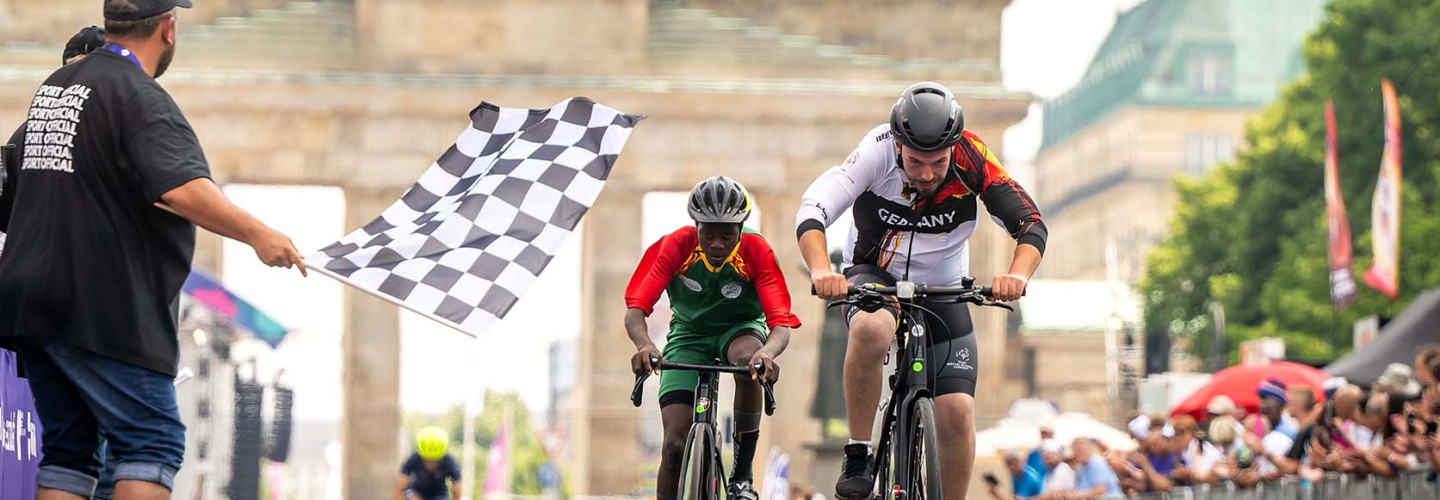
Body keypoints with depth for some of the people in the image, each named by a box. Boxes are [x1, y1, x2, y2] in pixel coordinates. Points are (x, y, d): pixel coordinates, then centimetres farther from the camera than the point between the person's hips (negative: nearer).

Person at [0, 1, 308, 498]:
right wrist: (256, 234, -25)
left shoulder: (53, 86, 16)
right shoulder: (139, 97, -12)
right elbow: (181, 189, -27)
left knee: (68, 448, 11)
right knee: (152, 442, -6)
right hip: (105, 314, -8)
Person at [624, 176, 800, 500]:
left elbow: (781, 324, -30)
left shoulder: (756, 252, -23)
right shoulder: (675, 247, -23)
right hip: (688, 335, 1)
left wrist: (768, 353, -55)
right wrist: (644, 345, -50)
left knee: (749, 358, -38)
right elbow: (635, 309, -27)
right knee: (675, 445, -14)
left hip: (739, 329, -1)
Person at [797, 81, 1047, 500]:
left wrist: (1017, 275, -46)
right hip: (875, 276, -2)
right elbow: (811, 210, -34)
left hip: (942, 291, 2)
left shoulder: (972, 162, -22)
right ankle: (857, 457, -22)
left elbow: (1031, 224, -26)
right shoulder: (877, 152, -25)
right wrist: (821, 270, -52)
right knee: (871, 329, -37)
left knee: (958, 412, -13)